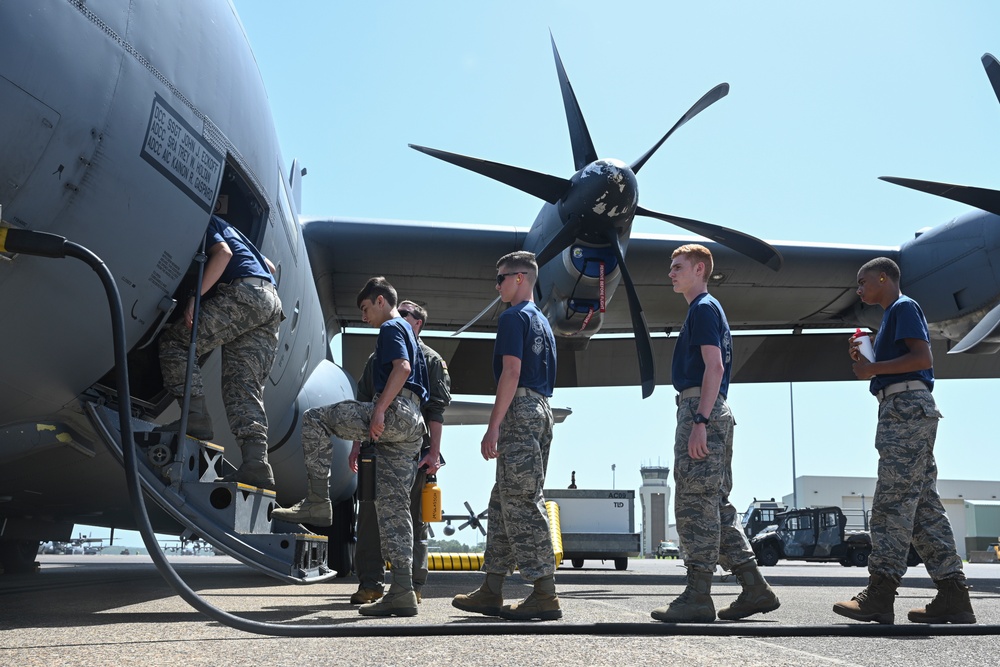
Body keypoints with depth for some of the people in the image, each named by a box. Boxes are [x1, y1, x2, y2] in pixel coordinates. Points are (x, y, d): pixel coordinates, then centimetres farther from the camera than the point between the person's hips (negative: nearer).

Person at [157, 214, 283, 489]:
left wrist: (195, 296, -14)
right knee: (244, 385, -1)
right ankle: (256, 462, -16)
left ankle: (197, 415, -18)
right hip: (272, 302, 8)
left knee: (173, 342, -4)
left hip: (244, 292, -8)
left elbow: (223, 252, -8)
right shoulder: (226, 227, 38)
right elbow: (270, 266, 37)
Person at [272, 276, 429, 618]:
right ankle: (402, 592, 0)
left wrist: (379, 411, -22)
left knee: (314, 418, -4)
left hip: (395, 412, -10)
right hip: (410, 426, 10)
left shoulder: (391, 329, 3)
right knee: (393, 505, 4)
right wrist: (360, 441, 32)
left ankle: (318, 501, -10)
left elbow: (402, 368, -16)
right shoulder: (406, 333, 32)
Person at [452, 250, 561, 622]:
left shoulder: (514, 317, -7)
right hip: (541, 410, 10)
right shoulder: (541, 321, 22)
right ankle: (490, 593, 15)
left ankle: (545, 596, -8)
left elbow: (511, 372, -17)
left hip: (519, 410, -10)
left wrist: (494, 427, -19)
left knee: (521, 503, -9)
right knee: (505, 501, 11)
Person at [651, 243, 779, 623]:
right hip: (714, 414, 10)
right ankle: (754, 589, 11)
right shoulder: (707, 309, 24)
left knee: (695, 504, -9)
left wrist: (699, 421, -23)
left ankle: (697, 598, -7)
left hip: (699, 408, -10)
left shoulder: (703, 308, -6)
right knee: (715, 505, 10)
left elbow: (715, 367, -17)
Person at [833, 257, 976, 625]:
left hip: (906, 406, -10)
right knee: (924, 505, 6)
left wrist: (874, 368, -10)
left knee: (893, 500, -13)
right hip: (903, 411, 10)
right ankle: (953, 595, 5)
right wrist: (864, 360, 12)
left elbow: (922, 358, -15)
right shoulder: (892, 315, 26)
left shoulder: (903, 307, -2)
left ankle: (879, 594, -14)